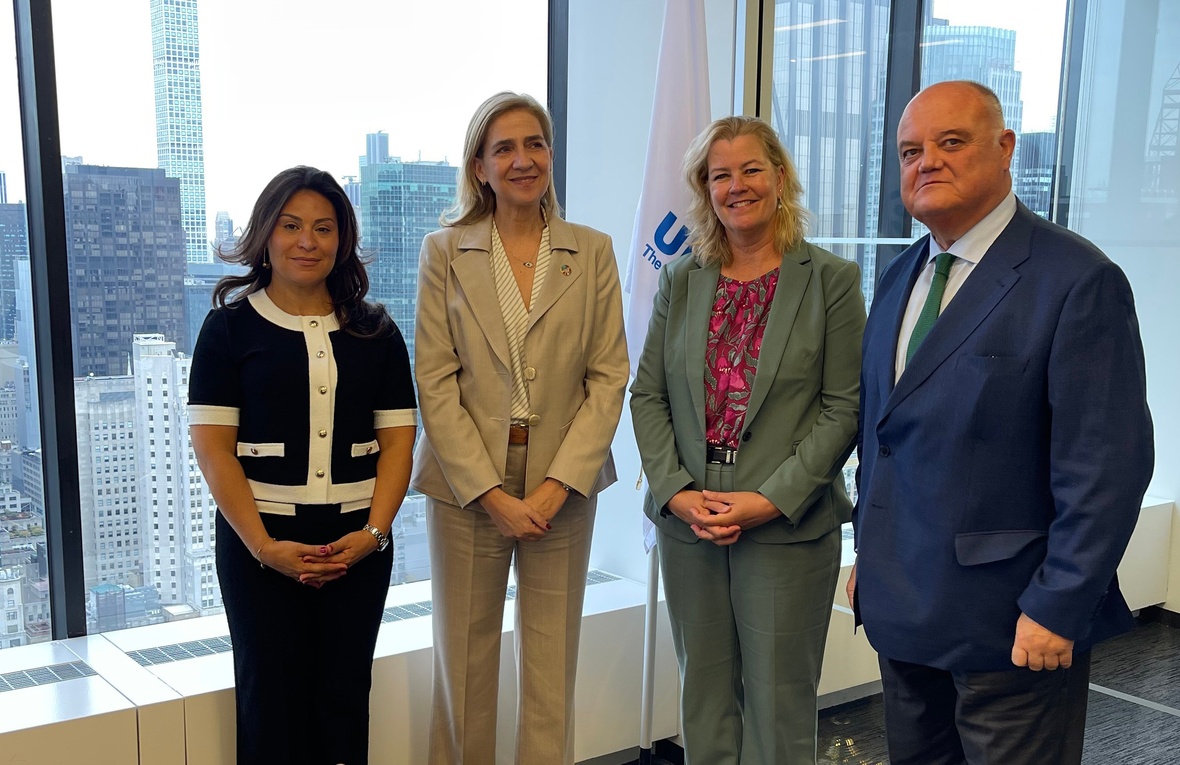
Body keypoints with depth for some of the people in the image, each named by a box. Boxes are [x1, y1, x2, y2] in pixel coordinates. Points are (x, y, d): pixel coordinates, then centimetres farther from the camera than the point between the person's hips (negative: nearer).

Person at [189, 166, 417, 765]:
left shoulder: (374, 331, 9)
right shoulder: (231, 326, 2)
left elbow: (397, 439, 4)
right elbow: (212, 446, -4)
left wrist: (374, 532, -10)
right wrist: (263, 545, -14)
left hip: (357, 540, 2)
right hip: (261, 539, -2)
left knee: (344, 694, 7)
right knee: (271, 694, 5)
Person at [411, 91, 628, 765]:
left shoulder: (593, 252, 4)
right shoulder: (445, 252, 1)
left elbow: (609, 378, 0)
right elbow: (435, 383, -4)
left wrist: (559, 483, -11)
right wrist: (492, 492, -12)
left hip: (563, 485, 1)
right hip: (468, 483, 0)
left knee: (553, 667, 8)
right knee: (465, 663, 10)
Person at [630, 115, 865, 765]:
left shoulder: (831, 279, -3)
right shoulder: (680, 280, 8)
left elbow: (843, 407, -7)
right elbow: (647, 396, 6)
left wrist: (772, 499, -15)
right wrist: (677, 492, -7)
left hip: (788, 526, -3)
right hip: (687, 522, 3)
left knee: (779, 700, 7)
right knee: (704, 693, 14)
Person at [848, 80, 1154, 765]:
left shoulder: (1078, 281, -14)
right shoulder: (898, 279, 10)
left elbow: (1108, 465, -17)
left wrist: (1057, 608, -17)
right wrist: (869, 557, 14)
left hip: (1008, 624, -6)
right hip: (902, 609, 7)